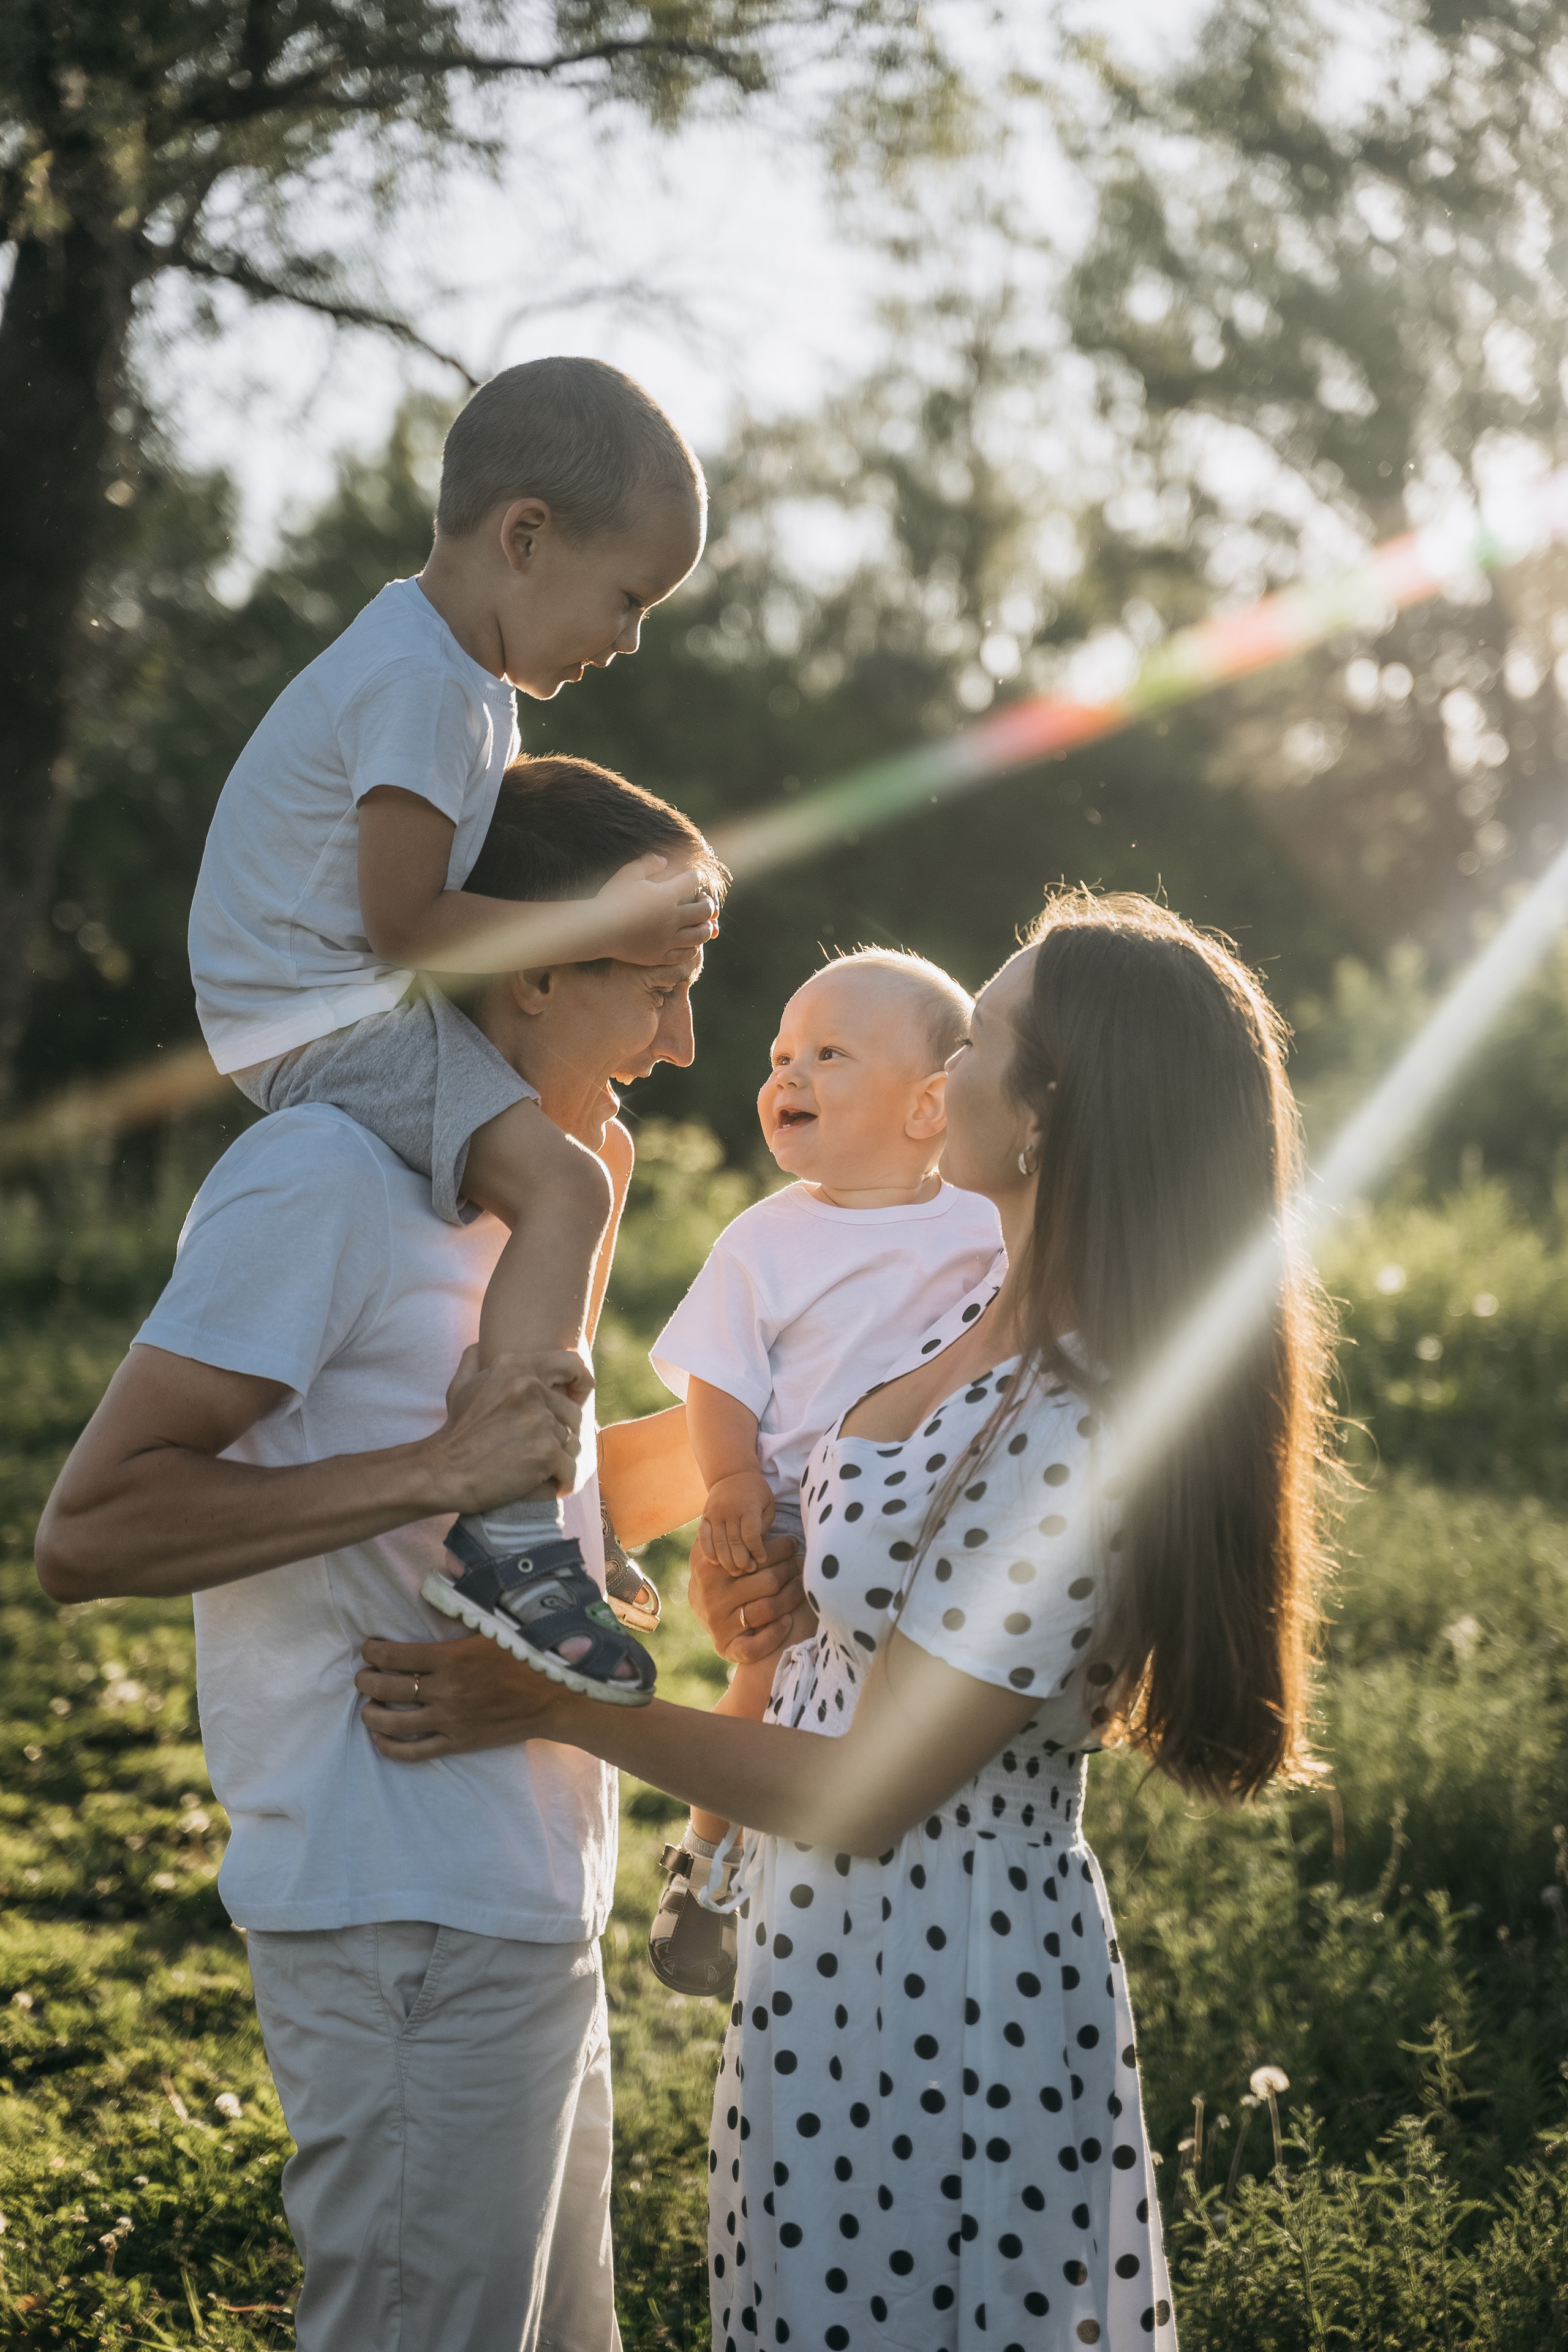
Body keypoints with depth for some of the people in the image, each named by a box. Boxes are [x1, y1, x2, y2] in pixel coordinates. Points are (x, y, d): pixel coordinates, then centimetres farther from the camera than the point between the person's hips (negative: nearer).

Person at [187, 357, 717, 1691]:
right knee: (558, 1185, -27)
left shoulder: (454, 664, 11)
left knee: (585, 1156, 19)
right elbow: (401, 920, -24)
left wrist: (623, 897, 11)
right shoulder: (419, 685, -22)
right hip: (323, 1016, -11)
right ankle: (509, 1529, -30)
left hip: (343, 1007, 11)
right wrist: (605, 925, -19)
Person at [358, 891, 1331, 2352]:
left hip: (939, 1992, -9)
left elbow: (868, 1792, -23)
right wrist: (780, 1588, 1)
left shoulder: (1071, 1444, -28)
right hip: (840, 1943, 9)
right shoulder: (992, 1327, 0)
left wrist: (549, 1706, -17)